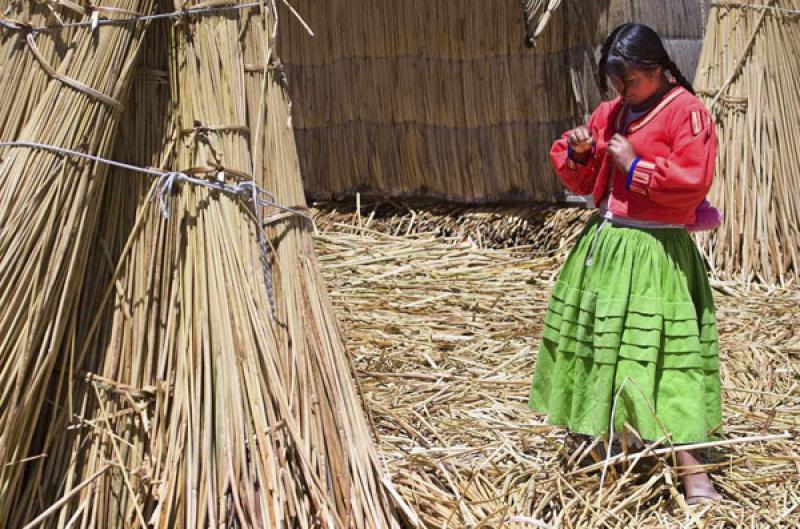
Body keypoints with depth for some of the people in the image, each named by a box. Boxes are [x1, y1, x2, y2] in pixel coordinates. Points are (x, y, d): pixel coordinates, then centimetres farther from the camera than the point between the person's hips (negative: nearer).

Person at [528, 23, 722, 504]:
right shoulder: (610, 113, 11)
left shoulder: (686, 112, -9)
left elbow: (693, 181, -21)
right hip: (602, 243, 7)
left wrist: (635, 165, -15)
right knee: (594, 339, 15)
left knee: (658, 353, -10)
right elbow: (583, 182, 16)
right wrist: (578, 153, -4)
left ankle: (692, 470, -6)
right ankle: (587, 435, 31)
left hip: (654, 252, -7)